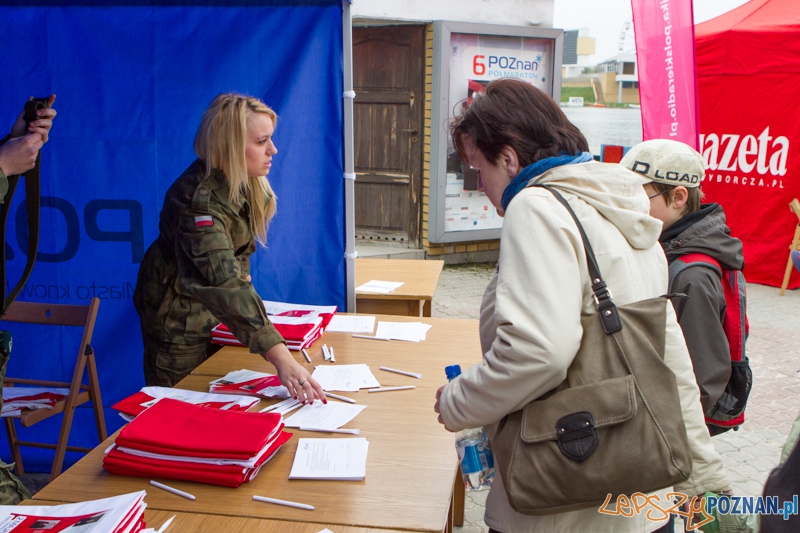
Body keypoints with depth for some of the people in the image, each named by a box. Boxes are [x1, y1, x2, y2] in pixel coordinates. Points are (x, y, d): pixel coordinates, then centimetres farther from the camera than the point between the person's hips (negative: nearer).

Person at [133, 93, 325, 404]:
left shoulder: (244, 181, -9)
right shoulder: (200, 201, -36)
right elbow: (226, 285, -47)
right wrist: (281, 359, -53)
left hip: (212, 309, 8)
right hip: (178, 314, -8)